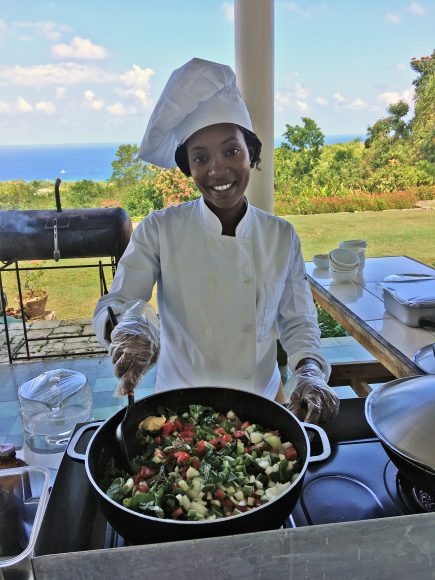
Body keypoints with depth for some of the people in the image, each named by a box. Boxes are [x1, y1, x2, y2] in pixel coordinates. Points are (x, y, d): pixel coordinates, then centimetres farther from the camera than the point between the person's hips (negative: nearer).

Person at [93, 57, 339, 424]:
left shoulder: (282, 237, -3)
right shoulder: (159, 231, -10)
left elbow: (298, 322, 1)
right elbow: (114, 305, -9)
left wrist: (310, 374, -16)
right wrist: (129, 329, -31)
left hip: (261, 403, 1)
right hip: (180, 408, -1)